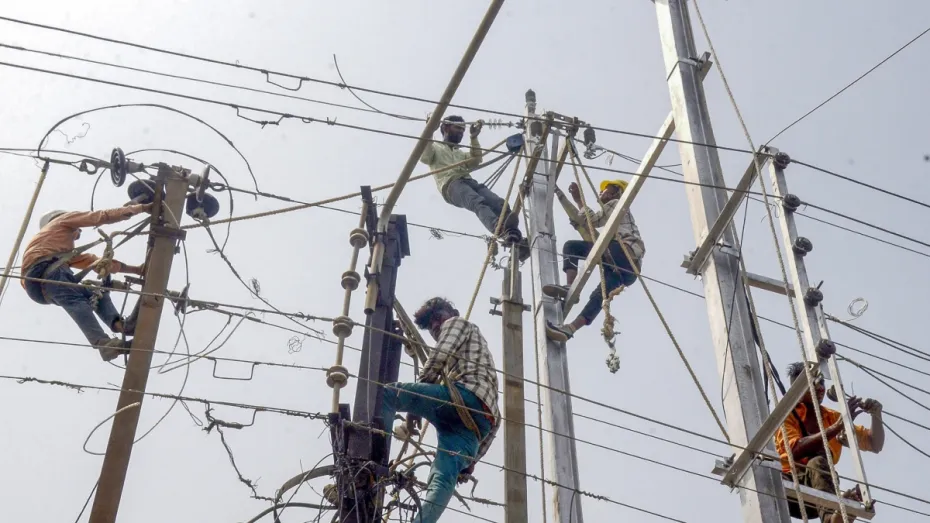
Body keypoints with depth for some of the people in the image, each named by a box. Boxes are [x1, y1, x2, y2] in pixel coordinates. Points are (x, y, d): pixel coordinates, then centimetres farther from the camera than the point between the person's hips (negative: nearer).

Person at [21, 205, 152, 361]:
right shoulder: (64, 219, 25)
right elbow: (102, 217, 15)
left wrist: (136, 269, 34)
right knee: (76, 301, -28)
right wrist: (142, 207, 17)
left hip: (39, 290, 8)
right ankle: (104, 344, -51)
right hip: (44, 270, -8)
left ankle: (117, 324, -23)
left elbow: (91, 260, 39)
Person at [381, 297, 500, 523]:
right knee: (443, 479, -12)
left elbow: (437, 360, 4)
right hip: (484, 417, 8)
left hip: (464, 394, -8)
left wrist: (414, 404, 10)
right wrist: (473, 458, 33)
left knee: (386, 393, -7)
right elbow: (494, 420, 40)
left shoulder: (457, 323, 24)